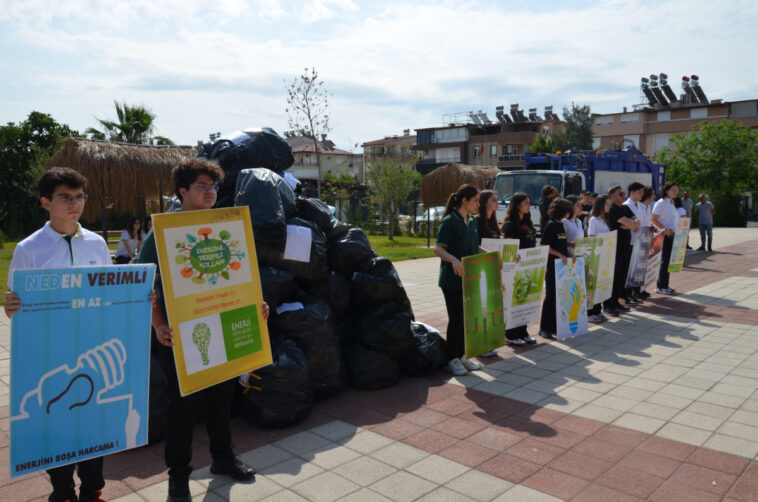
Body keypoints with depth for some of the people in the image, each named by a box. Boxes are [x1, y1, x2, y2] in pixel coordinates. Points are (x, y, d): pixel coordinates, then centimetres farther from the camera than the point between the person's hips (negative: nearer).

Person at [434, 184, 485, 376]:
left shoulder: (473, 222, 12)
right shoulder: (449, 221, -12)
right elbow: (438, 248, -19)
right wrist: (454, 260, -35)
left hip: (469, 278, 8)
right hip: (452, 280, -7)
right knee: (456, 319, 0)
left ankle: (461, 355, 26)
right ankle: (452, 359, 13)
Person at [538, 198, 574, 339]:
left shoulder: (561, 225, 13)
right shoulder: (551, 225, -11)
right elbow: (543, 246, -16)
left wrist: (570, 254, 8)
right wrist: (560, 255, -20)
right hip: (552, 266, -8)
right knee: (551, 296, -3)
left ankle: (555, 326, 20)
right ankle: (544, 328, 5)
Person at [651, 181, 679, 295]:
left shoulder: (671, 203, 17)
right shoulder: (661, 203, -10)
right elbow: (653, 219, -15)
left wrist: (673, 230, 11)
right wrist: (664, 229, -21)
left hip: (671, 235, 8)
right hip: (664, 235, -8)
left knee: (668, 260, 10)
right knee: (664, 260, -6)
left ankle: (664, 285, 16)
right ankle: (661, 287, 1)